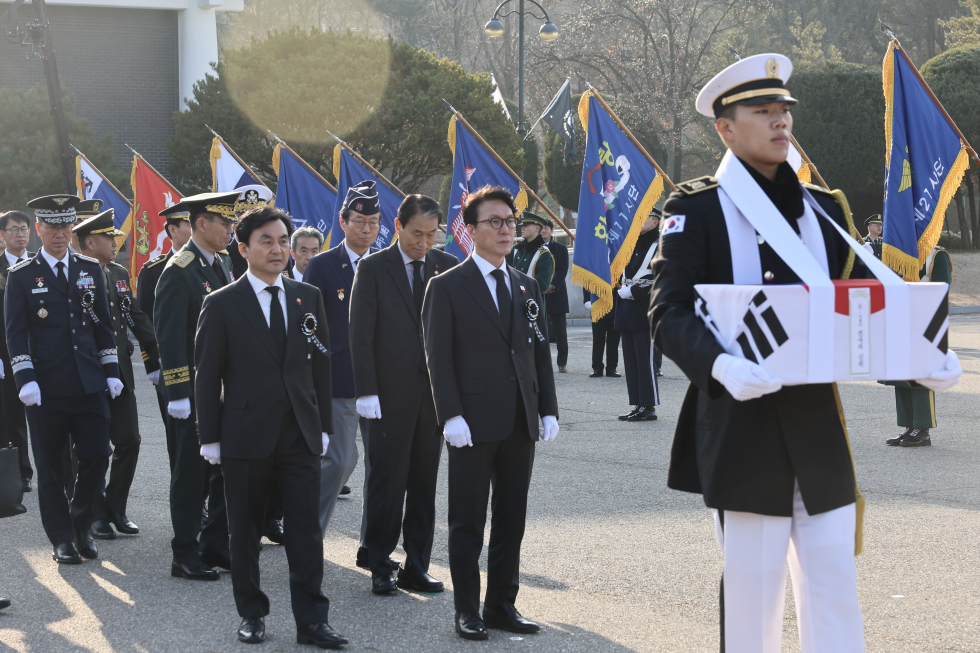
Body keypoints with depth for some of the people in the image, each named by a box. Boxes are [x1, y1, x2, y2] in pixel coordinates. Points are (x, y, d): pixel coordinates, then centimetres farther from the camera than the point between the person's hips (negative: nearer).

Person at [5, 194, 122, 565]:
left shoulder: (90, 270, 10)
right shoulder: (21, 276, 0)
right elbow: (15, 334, -3)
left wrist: (111, 372, 8)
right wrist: (25, 379, -13)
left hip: (89, 385, 3)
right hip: (46, 389, -3)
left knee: (96, 457, -2)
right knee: (51, 466, 3)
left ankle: (80, 525, 19)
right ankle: (61, 538, 15)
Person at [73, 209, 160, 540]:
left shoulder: (119, 274, 12)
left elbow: (138, 320, 14)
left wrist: (153, 362, 12)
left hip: (120, 373, 6)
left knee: (129, 441, 4)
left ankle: (116, 509, 17)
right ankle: (96, 515, 13)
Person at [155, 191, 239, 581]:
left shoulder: (222, 264, 13)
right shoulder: (179, 271, -14)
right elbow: (170, 336, -17)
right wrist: (177, 394, -20)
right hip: (193, 392, -8)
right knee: (191, 475, 0)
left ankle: (216, 547, 20)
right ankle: (185, 556, 7)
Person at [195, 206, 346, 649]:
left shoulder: (308, 298, 8)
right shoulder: (221, 305, -2)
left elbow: (320, 365, 11)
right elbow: (208, 376, -1)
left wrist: (323, 426, 8)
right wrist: (210, 437, -4)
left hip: (300, 435, 2)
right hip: (245, 437, -2)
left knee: (307, 531, 0)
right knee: (245, 532, 8)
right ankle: (252, 614, 20)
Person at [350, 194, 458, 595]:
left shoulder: (448, 268, 6)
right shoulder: (373, 268, -2)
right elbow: (361, 335, -5)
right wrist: (367, 392, -11)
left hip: (436, 394, 3)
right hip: (390, 395, -3)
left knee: (425, 487, 8)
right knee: (387, 486, 0)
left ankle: (416, 568, 15)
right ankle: (380, 569, 9)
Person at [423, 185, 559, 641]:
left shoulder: (527, 287, 13)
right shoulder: (447, 287, -3)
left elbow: (541, 353, 14)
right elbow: (438, 358, -7)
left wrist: (548, 411, 5)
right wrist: (451, 416, -15)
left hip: (521, 424, 5)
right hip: (474, 424, -5)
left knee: (511, 520, 9)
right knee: (468, 523, 3)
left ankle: (502, 605, 18)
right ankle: (467, 611, 10)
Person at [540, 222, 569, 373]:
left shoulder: (560, 249, 9)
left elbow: (563, 270, 0)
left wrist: (552, 286, -14)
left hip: (557, 294, 0)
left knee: (560, 330, 1)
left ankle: (562, 362, 7)